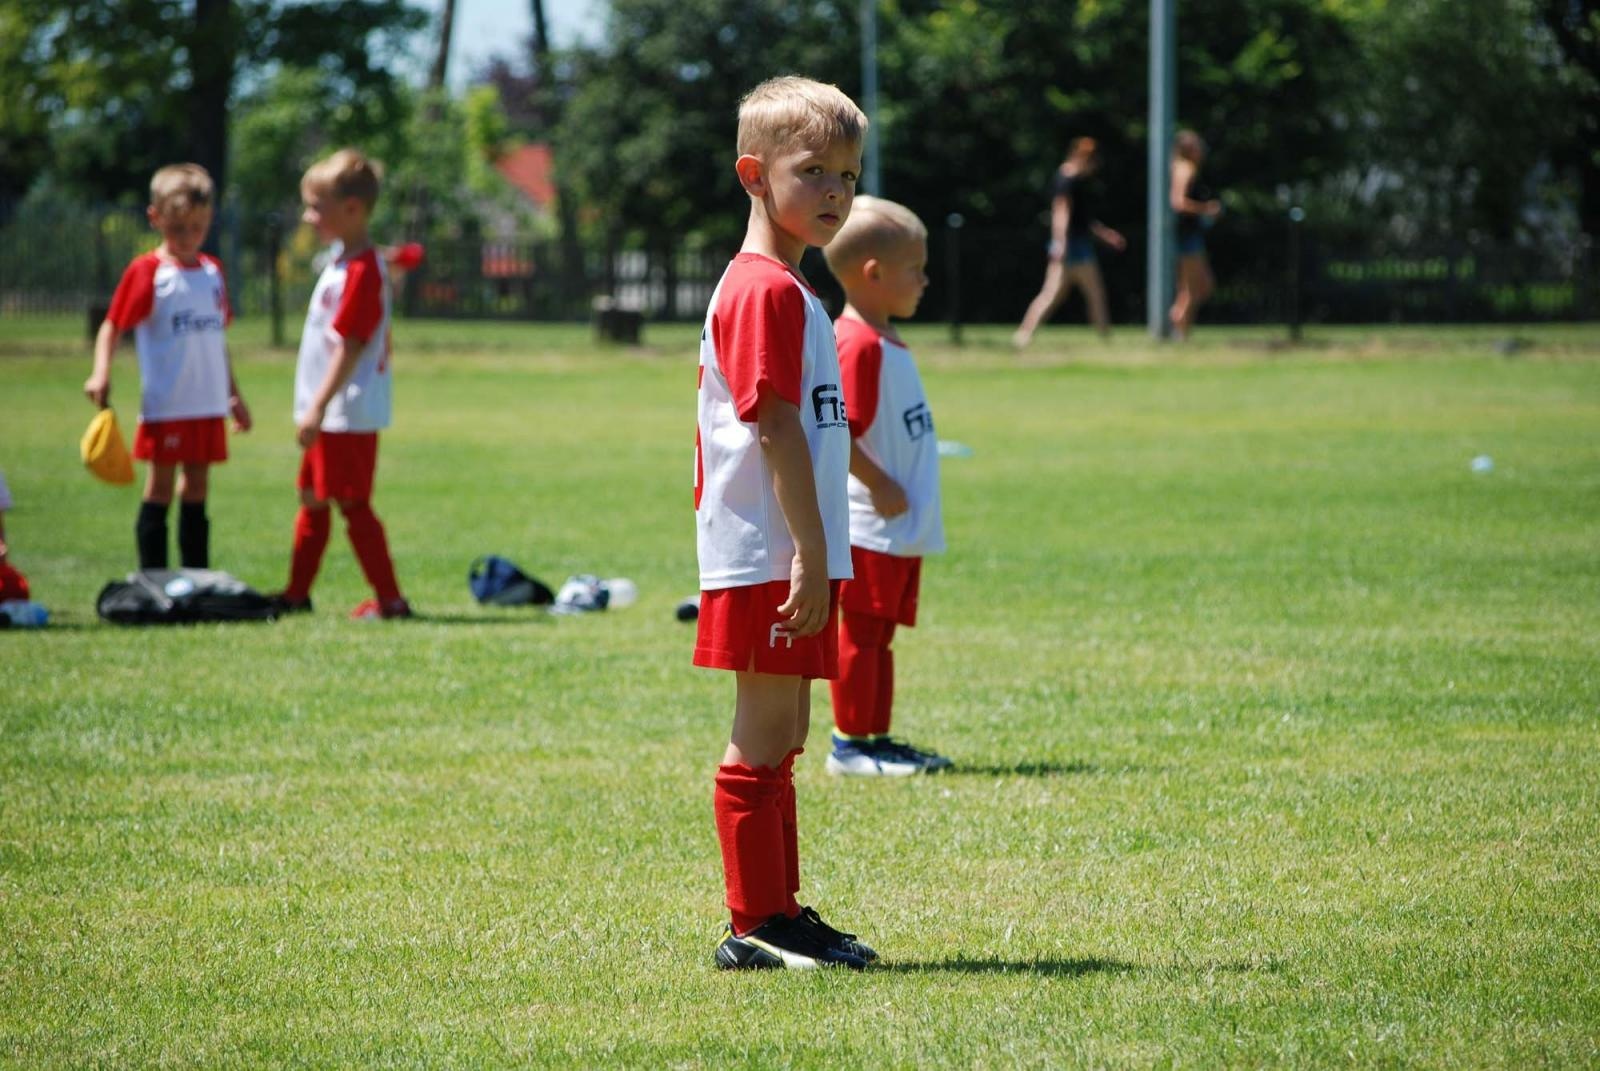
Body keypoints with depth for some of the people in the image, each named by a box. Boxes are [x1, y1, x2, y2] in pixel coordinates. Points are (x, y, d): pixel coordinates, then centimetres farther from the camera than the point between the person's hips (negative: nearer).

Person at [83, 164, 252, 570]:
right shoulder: (147, 272, -6)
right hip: (165, 404, -6)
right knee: (161, 486, -3)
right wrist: (101, 373, -24)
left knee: (197, 489, 10)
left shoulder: (212, 271, 13)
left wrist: (234, 395, 24)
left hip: (209, 403, 6)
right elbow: (113, 325, -9)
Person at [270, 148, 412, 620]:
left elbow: (349, 347, -24)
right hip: (328, 414, 10)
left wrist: (318, 408, -26)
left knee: (353, 504, -7)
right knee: (312, 499, 17)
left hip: (349, 416, -10)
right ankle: (296, 593, 27)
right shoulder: (343, 262, 13)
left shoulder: (361, 270, -20)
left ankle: (389, 599, -4)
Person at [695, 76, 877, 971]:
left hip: (790, 555, 11)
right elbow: (777, 427, -20)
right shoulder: (767, 290, -15)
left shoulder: (786, 289, 18)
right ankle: (757, 923, -4)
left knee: (781, 737, 14)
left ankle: (778, 914, 19)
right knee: (765, 737, -7)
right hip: (772, 555, -11)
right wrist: (811, 552, -23)